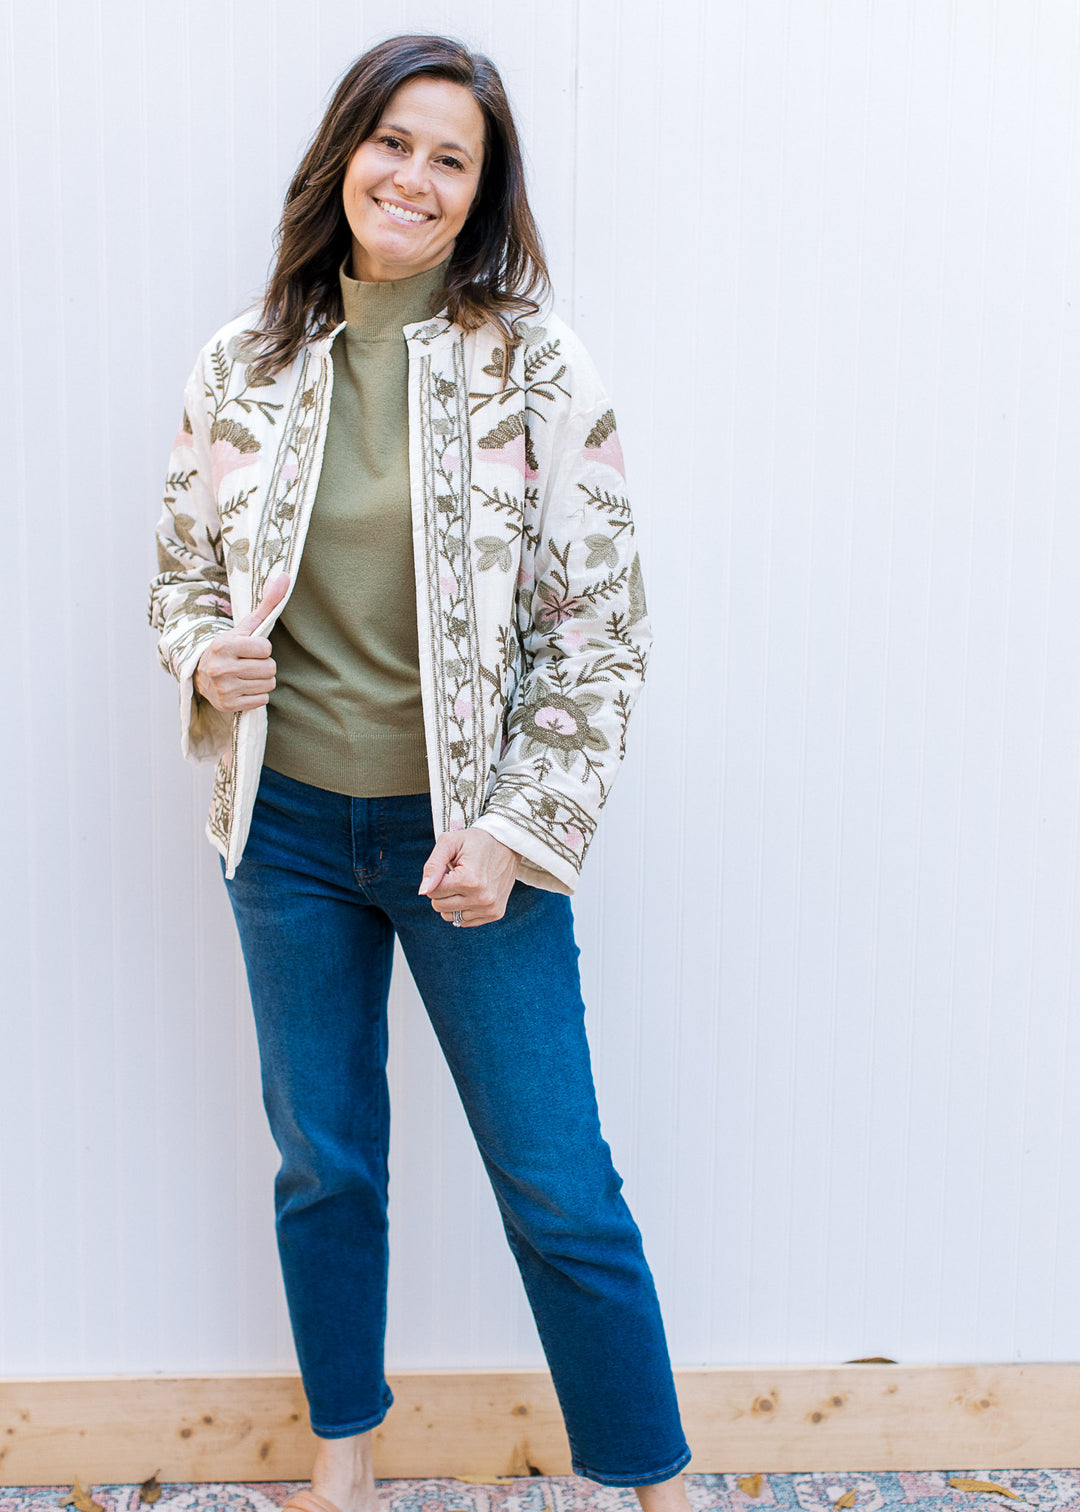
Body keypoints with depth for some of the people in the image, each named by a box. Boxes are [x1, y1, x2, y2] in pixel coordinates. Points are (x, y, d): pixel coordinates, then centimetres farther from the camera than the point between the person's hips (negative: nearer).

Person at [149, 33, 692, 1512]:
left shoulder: (538, 368, -7)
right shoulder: (244, 364, 2)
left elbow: (602, 629, -7)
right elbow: (183, 566, 12)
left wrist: (518, 832, -13)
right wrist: (205, 655, -11)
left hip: (470, 835, -3)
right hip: (287, 824, 3)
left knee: (561, 1189, 3)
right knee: (323, 1167, 17)